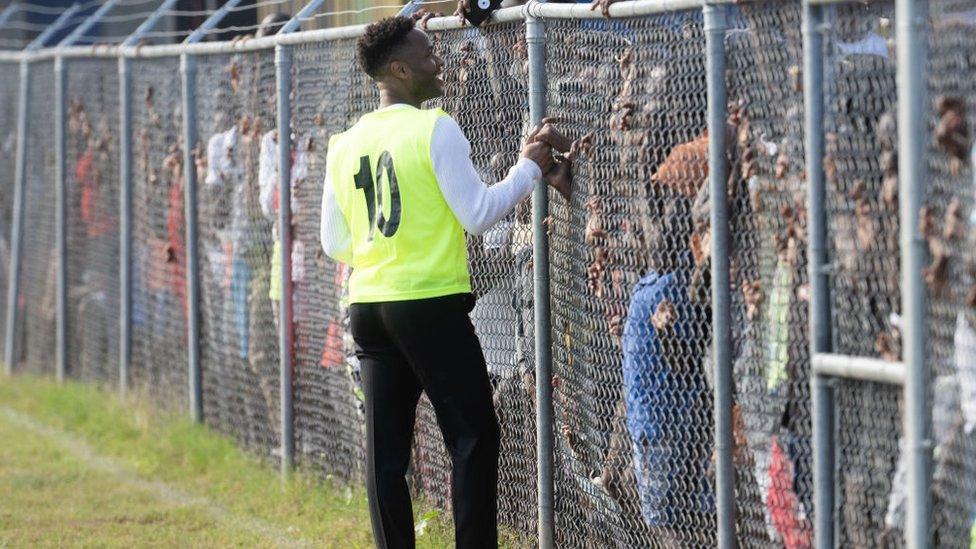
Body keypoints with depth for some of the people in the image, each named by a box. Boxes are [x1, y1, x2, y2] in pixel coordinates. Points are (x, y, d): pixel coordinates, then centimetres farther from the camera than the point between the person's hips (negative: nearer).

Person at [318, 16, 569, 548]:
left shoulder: (344, 145, 9)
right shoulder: (436, 129, -9)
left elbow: (334, 243, 14)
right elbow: (479, 214, -11)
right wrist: (529, 167, 1)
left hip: (368, 305, 6)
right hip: (431, 305, -6)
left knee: (385, 448, 6)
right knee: (474, 439, 0)